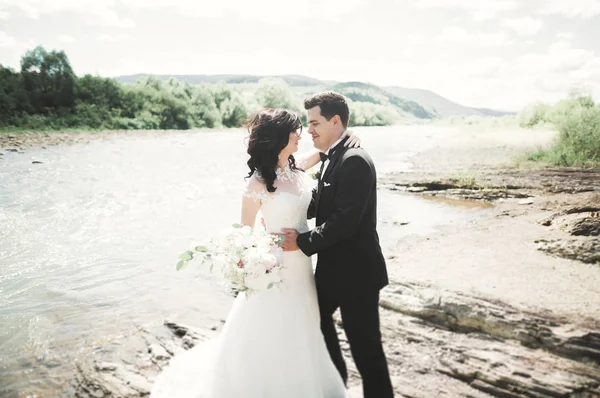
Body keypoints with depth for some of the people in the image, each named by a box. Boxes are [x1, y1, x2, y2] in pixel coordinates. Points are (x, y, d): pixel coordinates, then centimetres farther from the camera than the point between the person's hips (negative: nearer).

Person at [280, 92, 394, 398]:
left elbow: (344, 220, -27)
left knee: (364, 342, 4)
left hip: (356, 271, -10)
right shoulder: (331, 158, 7)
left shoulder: (354, 161, -22)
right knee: (317, 317, 27)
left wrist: (303, 241, -21)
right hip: (333, 266, 10)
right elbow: (320, 203, 10)